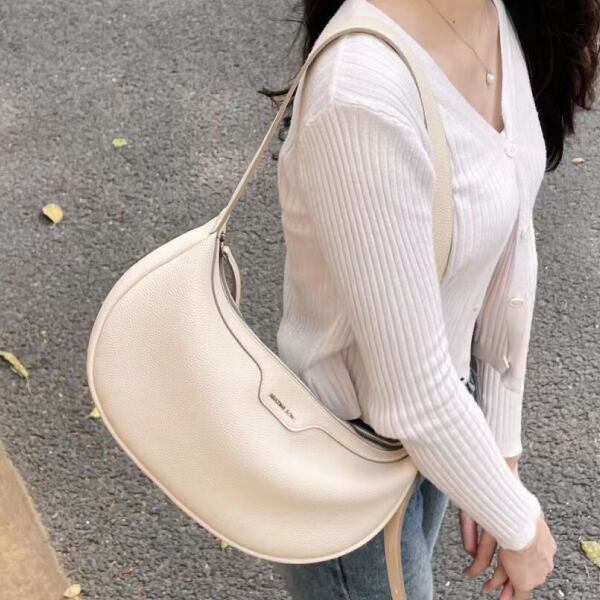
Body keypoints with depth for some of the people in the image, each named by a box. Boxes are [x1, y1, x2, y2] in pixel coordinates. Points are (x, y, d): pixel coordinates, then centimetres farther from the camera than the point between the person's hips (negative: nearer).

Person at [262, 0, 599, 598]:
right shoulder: (364, 95, -36)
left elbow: (509, 249, -3)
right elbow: (412, 400, -29)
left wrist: (500, 452, 2)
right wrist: (519, 523, -11)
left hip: (434, 416, 7)